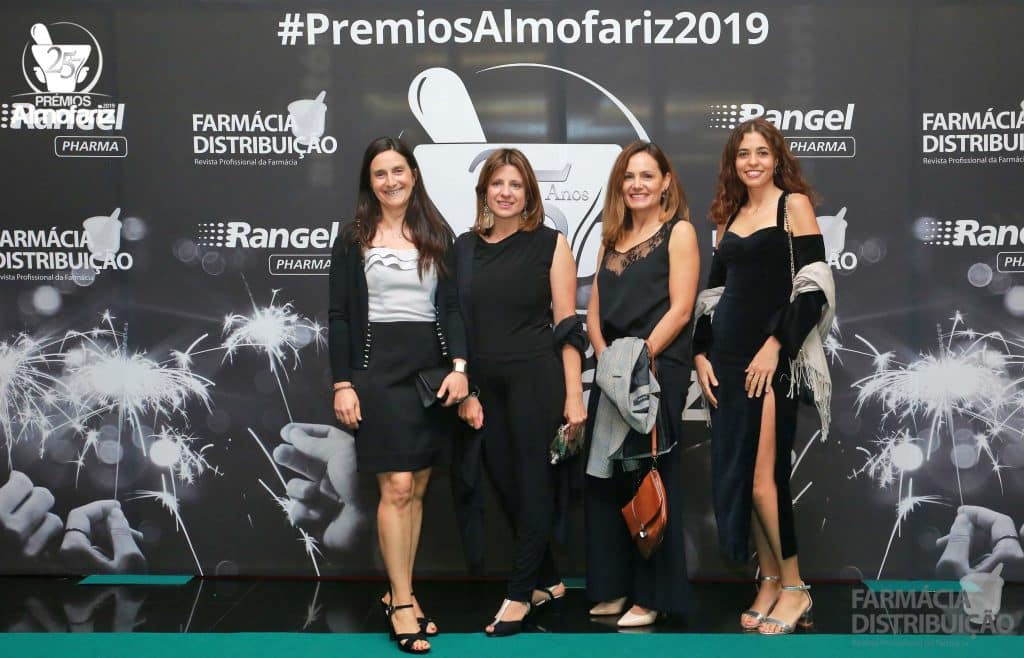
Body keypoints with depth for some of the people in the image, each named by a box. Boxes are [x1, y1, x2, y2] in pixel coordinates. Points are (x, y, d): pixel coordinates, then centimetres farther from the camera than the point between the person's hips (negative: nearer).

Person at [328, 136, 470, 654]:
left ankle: (398, 595, 16)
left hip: (431, 367, 3)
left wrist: (459, 366, -8)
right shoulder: (353, 239, 3)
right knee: (397, 487, -8)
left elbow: (452, 306, 5)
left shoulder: (438, 235, 9)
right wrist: (342, 384, -6)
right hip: (378, 368, -3)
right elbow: (340, 316, 1)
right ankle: (403, 603, 1)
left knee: (416, 488, 6)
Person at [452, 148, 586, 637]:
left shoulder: (550, 244, -1)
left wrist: (574, 396, -9)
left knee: (533, 483, 1)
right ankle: (548, 580, 27)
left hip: (537, 378, -4)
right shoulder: (464, 247, 8)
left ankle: (520, 592, 13)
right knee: (505, 485, 10)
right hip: (484, 384, 4)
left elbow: (567, 327, -4)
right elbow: (455, 323, 8)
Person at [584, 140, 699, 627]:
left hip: (658, 369, -6)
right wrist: (606, 357, -4)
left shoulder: (679, 231, -1)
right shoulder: (612, 237, 17)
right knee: (603, 479, 7)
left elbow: (680, 310, -10)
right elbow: (595, 309, 13)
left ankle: (652, 596, 8)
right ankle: (614, 589, 19)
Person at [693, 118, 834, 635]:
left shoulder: (794, 204, -2)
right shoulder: (729, 216, 15)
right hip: (727, 357, 6)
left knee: (762, 479, -9)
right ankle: (769, 582, 16)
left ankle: (794, 588, 5)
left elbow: (813, 286, -10)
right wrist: (701, 354, 5)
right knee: (733, 476, 5)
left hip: (772, 358, -6)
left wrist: (775, 346, -16)